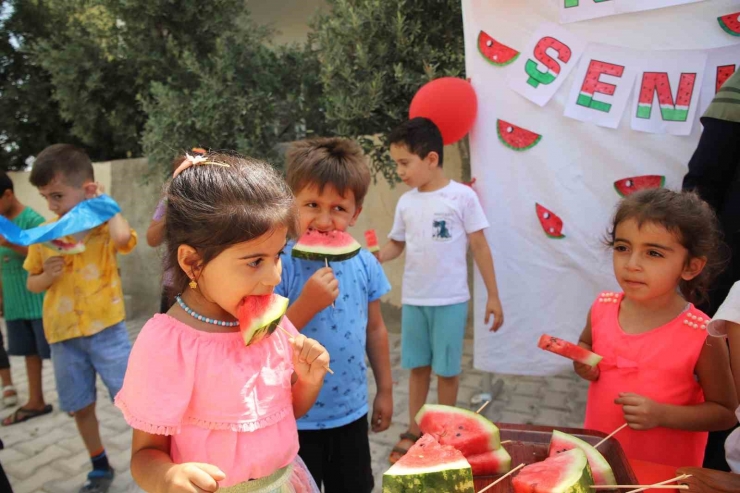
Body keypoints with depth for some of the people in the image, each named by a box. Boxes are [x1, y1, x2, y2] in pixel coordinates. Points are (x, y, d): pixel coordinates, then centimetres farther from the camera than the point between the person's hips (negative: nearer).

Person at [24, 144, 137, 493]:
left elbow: (123, 238, -35)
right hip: (63, 335, 4)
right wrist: (47, 275, -11)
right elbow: (32, 284, 13)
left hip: (106, 330, -4)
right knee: (81, 408, 15)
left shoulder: (106, 226, -9)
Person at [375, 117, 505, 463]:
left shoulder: (462, 196, -9)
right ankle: (414, 432, 29)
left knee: (447, 369, 9)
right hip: (413, 299, 4)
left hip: (450, 300, -3)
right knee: (418, 367, 14)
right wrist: (373, 257, -11)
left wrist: (493, 296, -5)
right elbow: (397, 243, 11)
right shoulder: (406, 202, 3)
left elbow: (479, 246, -5)